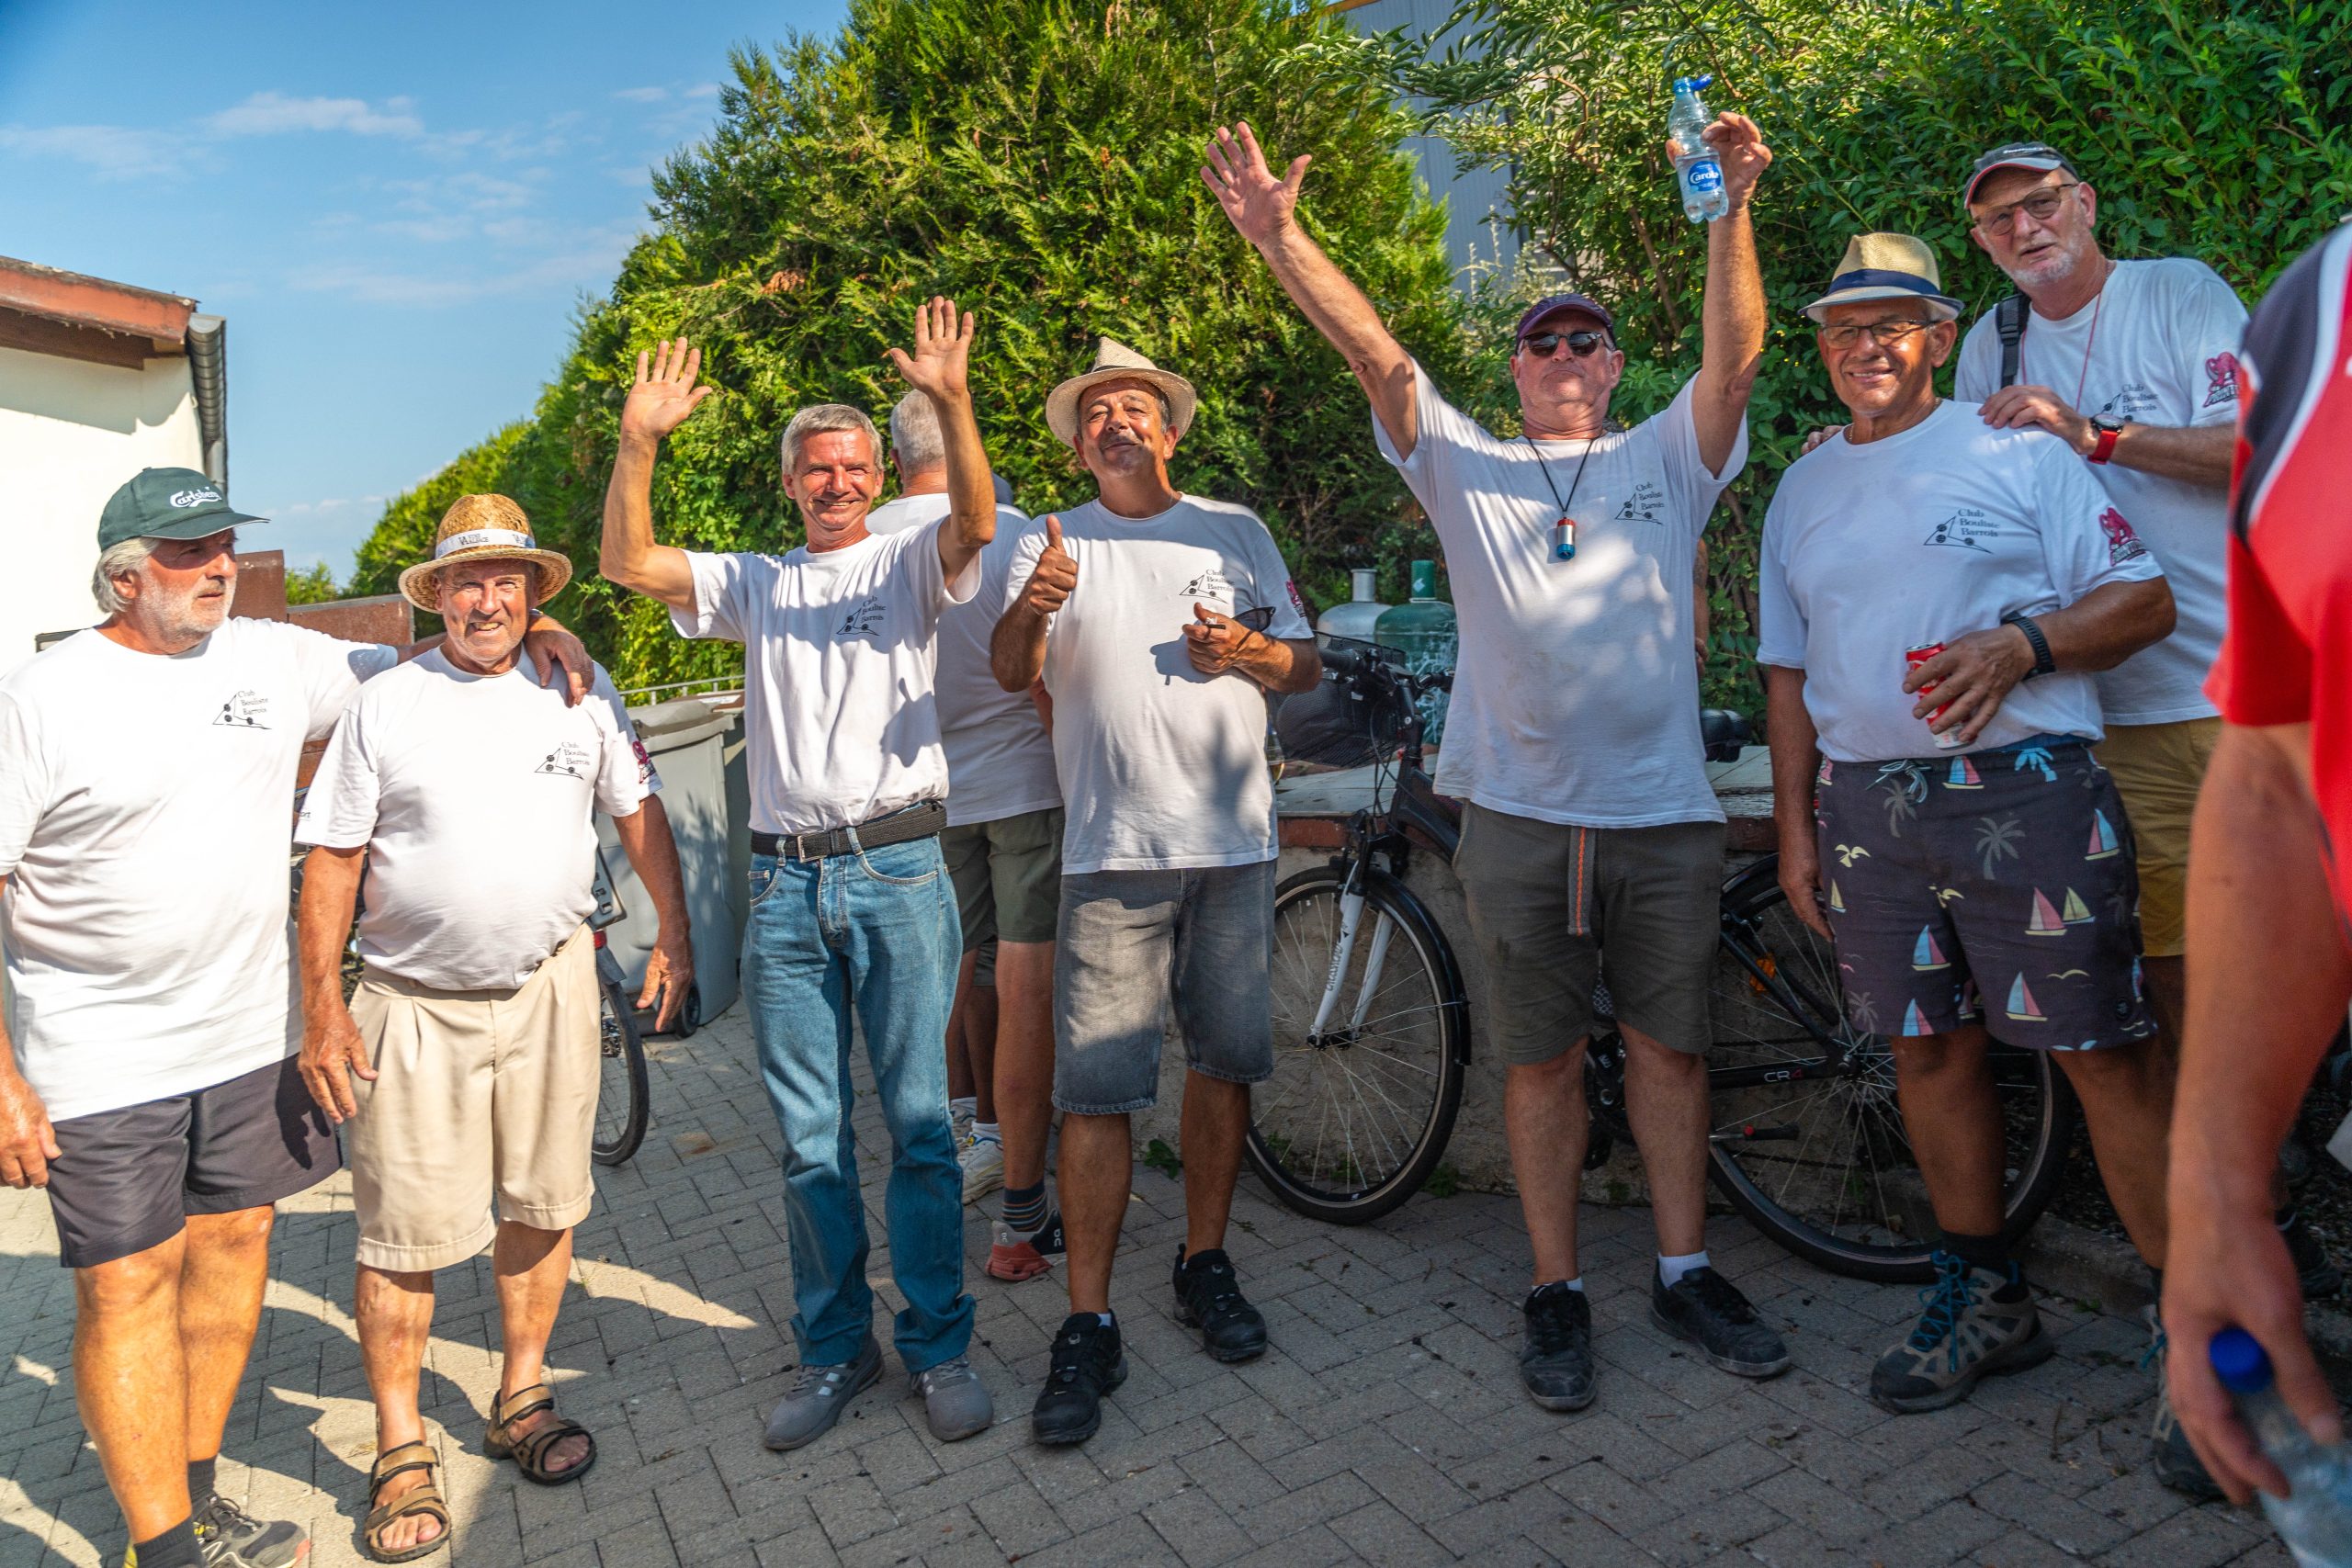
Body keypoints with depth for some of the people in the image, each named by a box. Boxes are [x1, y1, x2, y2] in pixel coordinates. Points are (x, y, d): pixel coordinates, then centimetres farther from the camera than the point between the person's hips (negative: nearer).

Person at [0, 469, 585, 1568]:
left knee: (233, 1243, 12)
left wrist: (526, 629, -1)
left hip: (251, 1034, 5)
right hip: (104, 1062, -5)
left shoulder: (276, 658, 4)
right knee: (129, 1284, 1)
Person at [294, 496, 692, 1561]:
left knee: (540, 1207, 11)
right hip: (413, 1004, -2)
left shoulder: (582, 694, 4)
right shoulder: (383, 707, -2)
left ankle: (522, 1401, 28)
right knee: (403, 1233, 1)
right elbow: (331, 862, -2)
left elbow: (638, 812, 11)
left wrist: (673, 933, 7)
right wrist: (321, 1005, -6)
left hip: (550, 991, 2)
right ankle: (400, 1450, 16)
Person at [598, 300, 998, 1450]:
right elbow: (625, 563, 4)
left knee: (919, 1120, 1)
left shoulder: (909, 565, 8)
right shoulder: (753, 582, 16)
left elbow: (975, 518, -13)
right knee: (806, 1134, 9)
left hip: (898, 869, -3)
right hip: (785, 883, 3)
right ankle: (834, 1348, 23)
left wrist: (951, 400, -26)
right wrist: (640, 444, -8)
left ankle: (939, 1345, 15)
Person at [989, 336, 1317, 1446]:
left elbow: (1306, 666, 11)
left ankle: (1204, 1265, 27)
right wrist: (1033, 606, -29)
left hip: (1233, 842, 2)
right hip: (1112, 853, -2)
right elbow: (1009, 672, -8)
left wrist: (1250, 650, -11)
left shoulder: (1235, 530, 13)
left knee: (1225, 1061, 9)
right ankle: (1088, 1328, 5)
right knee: (1096, 1090, -4)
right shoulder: (1051, 544, 8)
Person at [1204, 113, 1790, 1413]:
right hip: (1520, 813, 0)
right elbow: (1377, 356, -1)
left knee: (1669, 1043, 10)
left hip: (1665, 812, 1)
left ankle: (1685, 1272, 25)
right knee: (1539, 1057, 7)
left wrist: (1729, 211, -16)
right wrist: (1278, 237, -11)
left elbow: (1734, 354, -2)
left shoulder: (1669, 457, 13)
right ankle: (1554, 1291, 20)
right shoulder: (1468, 465, 11)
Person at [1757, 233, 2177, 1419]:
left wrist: (2022, 643, -19)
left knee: (2105, 1050, -4)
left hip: (2025, 792, -4)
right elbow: (1789, 672, 17)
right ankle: (1984, 1298, 24)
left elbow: (2145, 599, 0)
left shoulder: (2017, 450, 4)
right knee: (1929, 1048, 9)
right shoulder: (1802, 490, 17)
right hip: (1868, 810, 4)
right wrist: (1795, 827, 11)